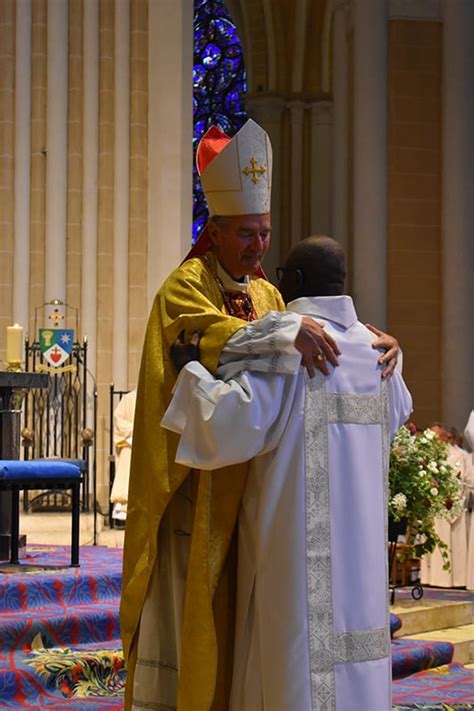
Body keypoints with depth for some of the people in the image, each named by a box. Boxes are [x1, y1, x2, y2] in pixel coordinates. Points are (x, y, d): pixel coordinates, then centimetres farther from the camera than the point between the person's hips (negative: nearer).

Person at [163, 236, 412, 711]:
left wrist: (191, 369, -9)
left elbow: (235, 418, -24)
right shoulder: (371, 344, 9)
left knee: (301, 655, -2)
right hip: (360, 534, 7)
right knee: (351, 631, 12)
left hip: (299, 538, -7)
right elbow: (396, 411, 28)